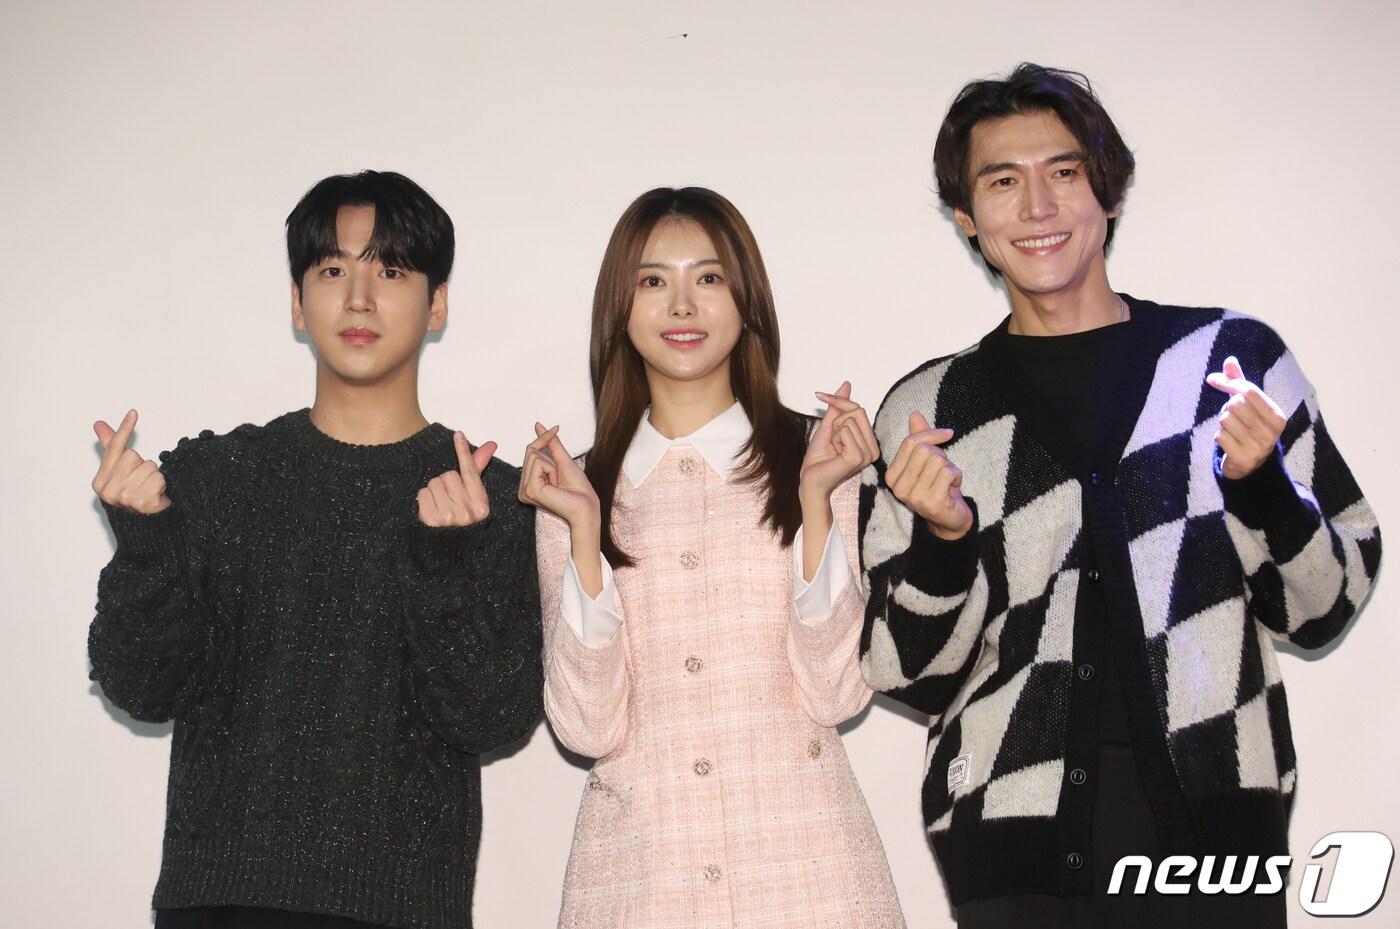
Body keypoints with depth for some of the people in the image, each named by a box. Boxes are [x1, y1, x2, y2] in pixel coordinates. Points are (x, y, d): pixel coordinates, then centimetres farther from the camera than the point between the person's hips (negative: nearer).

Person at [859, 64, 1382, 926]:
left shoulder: (1233, 356, 2)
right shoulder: (925, 409, 4)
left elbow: (1324, 609, 5)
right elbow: (914, 677, 6)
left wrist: (1258, 482, -12)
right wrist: (943, 539, -11)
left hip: (1215, 822, 0)